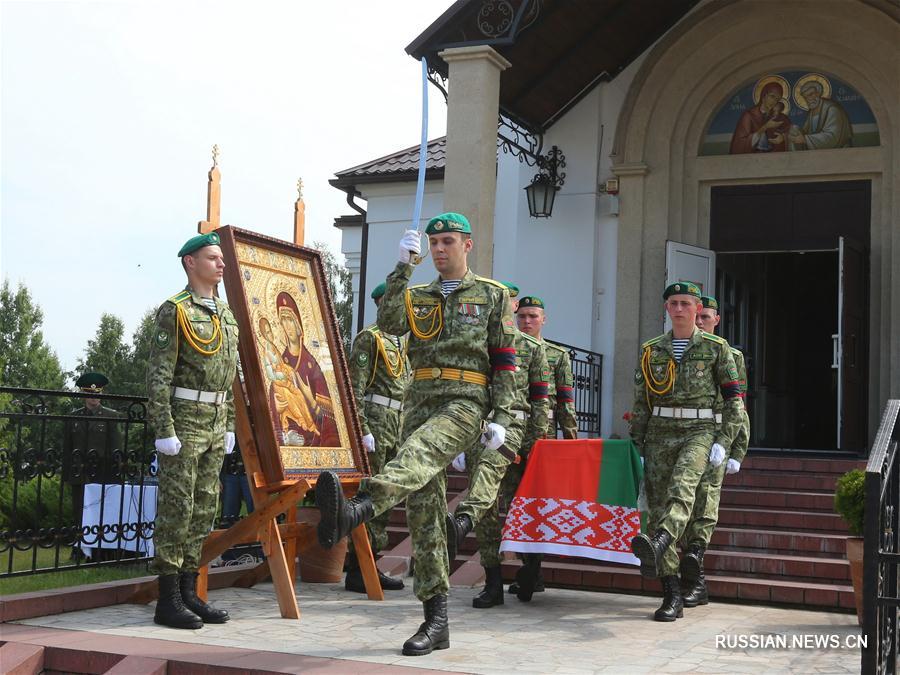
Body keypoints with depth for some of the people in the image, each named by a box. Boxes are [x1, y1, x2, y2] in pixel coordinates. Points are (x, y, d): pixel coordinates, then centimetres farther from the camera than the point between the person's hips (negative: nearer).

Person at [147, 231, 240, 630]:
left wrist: (229, 427, 15)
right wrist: (164, 431, -18)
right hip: (184, 419, -8)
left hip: (215, 423, 8)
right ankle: (168, 601, 1)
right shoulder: (175, 311, -8)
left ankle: (188, 593, 16)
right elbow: (158, 375, -12)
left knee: (204, 508, 9)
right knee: (176, 508, -5)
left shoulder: (226, 315, 16)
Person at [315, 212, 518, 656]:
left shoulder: (492, 295, 9)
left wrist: (502, 419, -5)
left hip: (465, 404, -5)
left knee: (417, 454, -37)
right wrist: (402, 266, -8)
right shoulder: (419, 297, 19)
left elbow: (505, 362, 4)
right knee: (424, 513, 0)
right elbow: (388, 322, -3)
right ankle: (436, 622, 5)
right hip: (420, 403, 5)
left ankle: (356, 510, -66)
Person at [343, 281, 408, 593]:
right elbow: (356, 388, -12)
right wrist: (364, 430, -19)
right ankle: (356, 571, -6)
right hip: (376, 419, -9)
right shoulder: (369, 337, -5)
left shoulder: (403, 341, 21)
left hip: (398, 424, 9)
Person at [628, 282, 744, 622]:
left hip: (699, 431, -3)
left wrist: (723, 442, -6)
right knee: (658, 507, -3)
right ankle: (672, 597, 0)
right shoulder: (651, 350, 12)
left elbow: (734, 400, 4)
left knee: (682, 488, -31)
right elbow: (640, 403, 13)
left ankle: (657, 545, -58)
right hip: (659, 433, 3)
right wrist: (637, 447, 7)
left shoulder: (716, 348, 5)